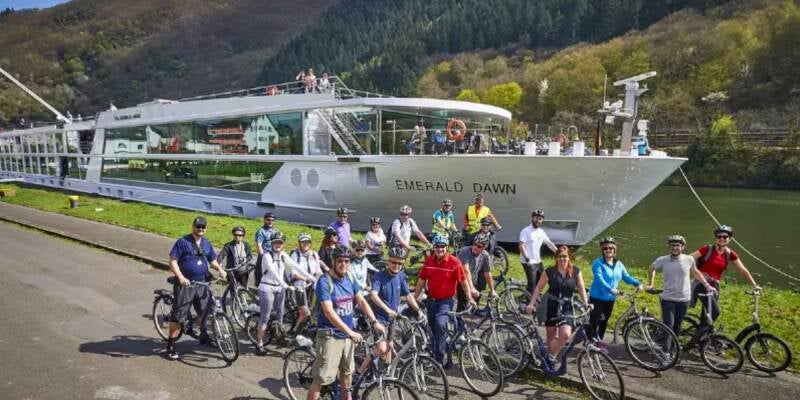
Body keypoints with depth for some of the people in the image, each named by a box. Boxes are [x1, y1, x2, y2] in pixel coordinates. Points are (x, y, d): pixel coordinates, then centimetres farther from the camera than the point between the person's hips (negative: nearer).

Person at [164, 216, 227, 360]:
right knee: (179, 315, -2)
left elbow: (213, 260, 19)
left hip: (202, 284, 5)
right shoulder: (183, 242, -6)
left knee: (205, 312, 13)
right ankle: (171, 346, 7)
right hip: (185, 284, -5)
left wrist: (220, 269, -1)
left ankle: (204, 336, 34)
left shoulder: (207, 243, 10)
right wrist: (181, 277, -23)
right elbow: (173, 261, -10)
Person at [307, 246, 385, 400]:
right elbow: (329, 312, -26)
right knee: (321, 377, -6)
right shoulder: (324, 281, -19)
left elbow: (361, 301, 5)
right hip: (330, 335, -7)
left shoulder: (349, 278, 2)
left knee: (347, 370, 23)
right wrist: (350, 331, -30)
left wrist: (374, 321, -8)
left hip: (347, 333, 7)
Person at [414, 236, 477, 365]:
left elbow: (463, 281, -6)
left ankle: (439, 359, -15)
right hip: (431, 300, 5)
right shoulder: (428, 260, 0)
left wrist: (470, 298, -7)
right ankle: (433, 354, 36)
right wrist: (415, 297, 9)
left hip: (445, 301, -5)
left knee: (440, 325, -23)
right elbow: (422, 280, 7)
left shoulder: (454, 262, -12)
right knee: (432, 329, 16)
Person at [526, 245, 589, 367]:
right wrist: (532, 304, -9)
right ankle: (550, 357, 31)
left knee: (565, 334, -17)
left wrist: (585, 303, -10)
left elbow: (581, 288, 5)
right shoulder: (550, 272, -7)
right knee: (551, 335, 8)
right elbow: (538, 288, -2)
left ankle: (551, 357, 4)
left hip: (567, 307, 1)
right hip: (551, 306, -1)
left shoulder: (575, 271, -1)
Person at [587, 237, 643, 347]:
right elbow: (599, 279, -27)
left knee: (604, 321, 18)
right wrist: (610, 289, -41)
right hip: (597, 297, -6)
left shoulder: (619, 264, 6)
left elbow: (626, 277, 4)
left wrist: (637, 283, -14)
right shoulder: (598, 263, -15)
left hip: (610, 298, 6)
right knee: (594, 321, -4)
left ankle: (600, 341, 33)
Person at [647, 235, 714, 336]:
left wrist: (707, 285, 16)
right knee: (668, 326, -7)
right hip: (668, 299, -2)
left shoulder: (689, 259, -3)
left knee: (677, 326, 13)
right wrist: (650, 284, 11)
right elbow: (651, 269, 12)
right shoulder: (663, 260, -7)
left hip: (684, 299, 2)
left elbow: (695, 273, 15)